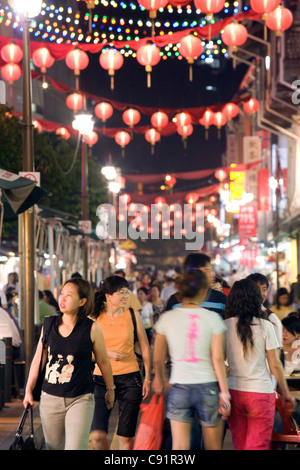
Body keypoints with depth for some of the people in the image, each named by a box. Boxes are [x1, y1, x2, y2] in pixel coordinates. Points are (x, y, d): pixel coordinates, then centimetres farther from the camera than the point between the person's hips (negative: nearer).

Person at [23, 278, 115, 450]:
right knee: (54, 446, 11)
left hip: (81, 399, -3)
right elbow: (38, 360, 11)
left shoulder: (92, 328, -6)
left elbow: (104, 361, 7)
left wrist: (110, 389, 17)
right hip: (50, 398, 3)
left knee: (76, 447, -12)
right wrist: (29, 391, 12)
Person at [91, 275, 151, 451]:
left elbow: (145, 348, 8)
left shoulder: (133, 315, 3)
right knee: (98, 435, -9)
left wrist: (147, 378, 5)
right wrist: (107, 353, -12)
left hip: (130, 378, 1)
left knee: (126, 436, 3)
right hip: (102, 378, 0)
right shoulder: (94, 317, 0)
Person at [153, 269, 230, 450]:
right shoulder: (212, 318, -5)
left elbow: (158, 358, 8)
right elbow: (218, 359, -8)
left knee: (179, 447, 1)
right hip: (208, 387, -1)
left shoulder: (168, 318, 1)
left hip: (179, 388, 1)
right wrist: (224, 393, -3)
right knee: (214, 447, 11)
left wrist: (161, 380, 27)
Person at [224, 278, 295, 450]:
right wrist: (286, 393, 8)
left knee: (239, 444, 12)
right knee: (258, 445, 1)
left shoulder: (225, 326, -1)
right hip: (261, 392, -3)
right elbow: (275, 365, -4)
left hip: (234, 391, 3)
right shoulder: (265, 326, -6)